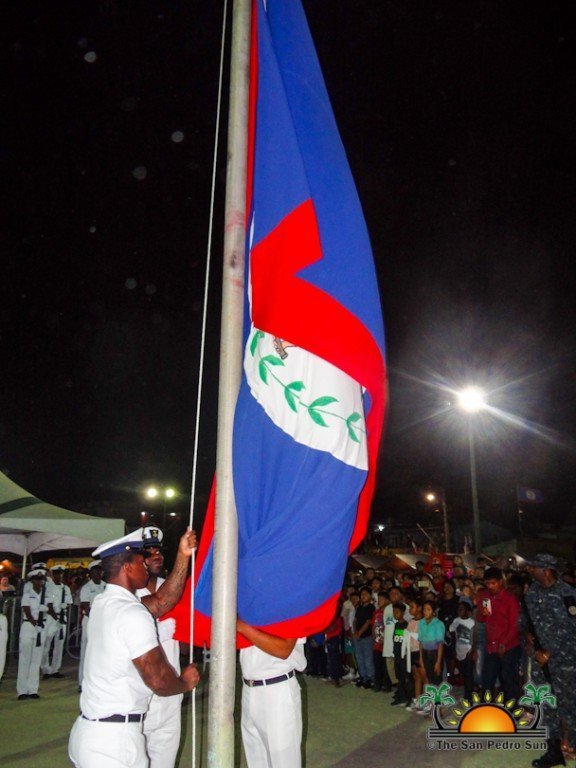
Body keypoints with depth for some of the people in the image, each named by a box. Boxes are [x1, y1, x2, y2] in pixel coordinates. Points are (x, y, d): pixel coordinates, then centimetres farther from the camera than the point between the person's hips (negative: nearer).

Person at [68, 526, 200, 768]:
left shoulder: (103, 603, 8)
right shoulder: (133, 614, -19)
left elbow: (161, 601, 10)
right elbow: (160, 682, -18)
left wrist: (183, 557, 6)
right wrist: (186, 682, 3)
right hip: (114, 740, -9)